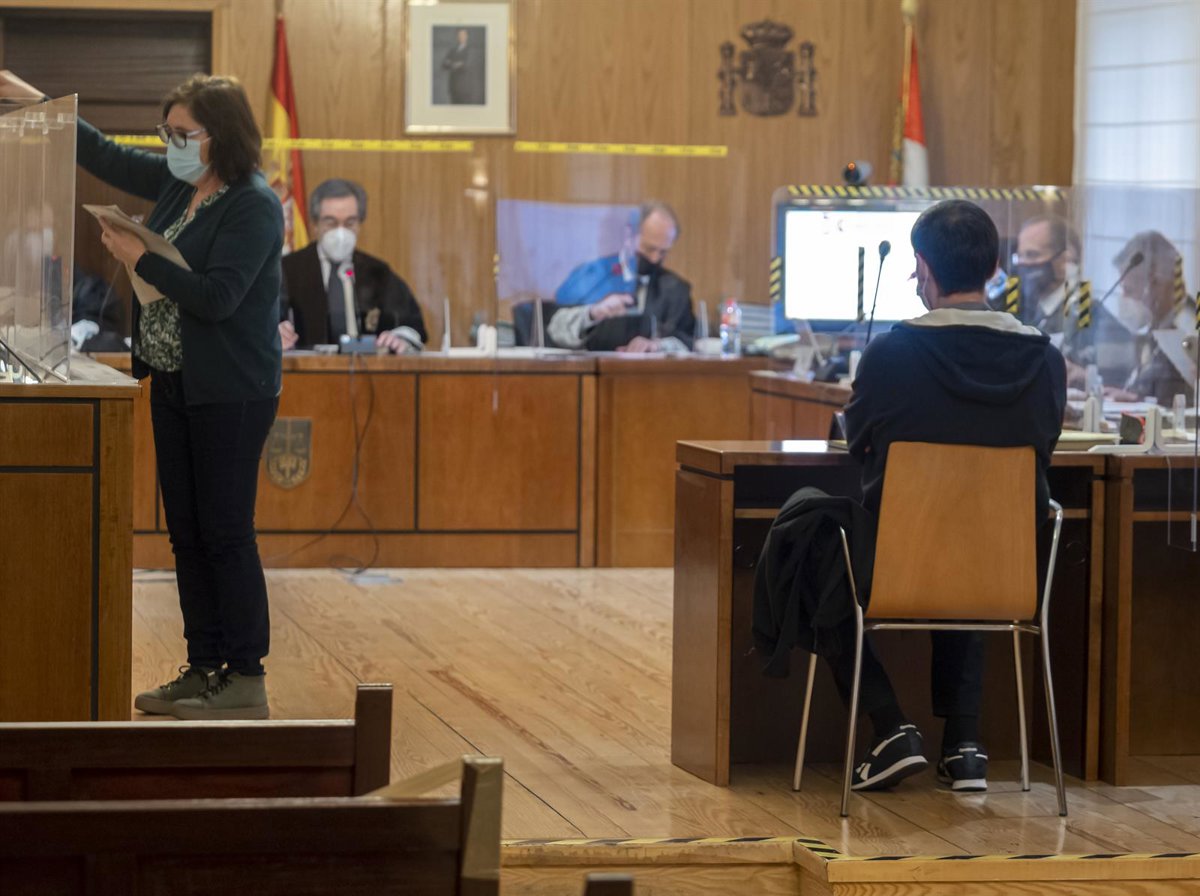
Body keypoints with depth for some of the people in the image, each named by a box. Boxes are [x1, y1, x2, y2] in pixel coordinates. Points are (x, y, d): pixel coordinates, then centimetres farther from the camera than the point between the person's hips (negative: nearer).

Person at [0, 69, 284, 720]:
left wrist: (141, 259, -17)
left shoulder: (254, 206, -15)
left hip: (229, 396, -8)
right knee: (187, 535, 11)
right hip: (174, 385, 8)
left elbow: (217, 296, -23)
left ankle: (246, 682, 1)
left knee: (226, 536, -5)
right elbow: (102, 156, 21)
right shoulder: (176, 184, 9)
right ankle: (202, 670, 18)